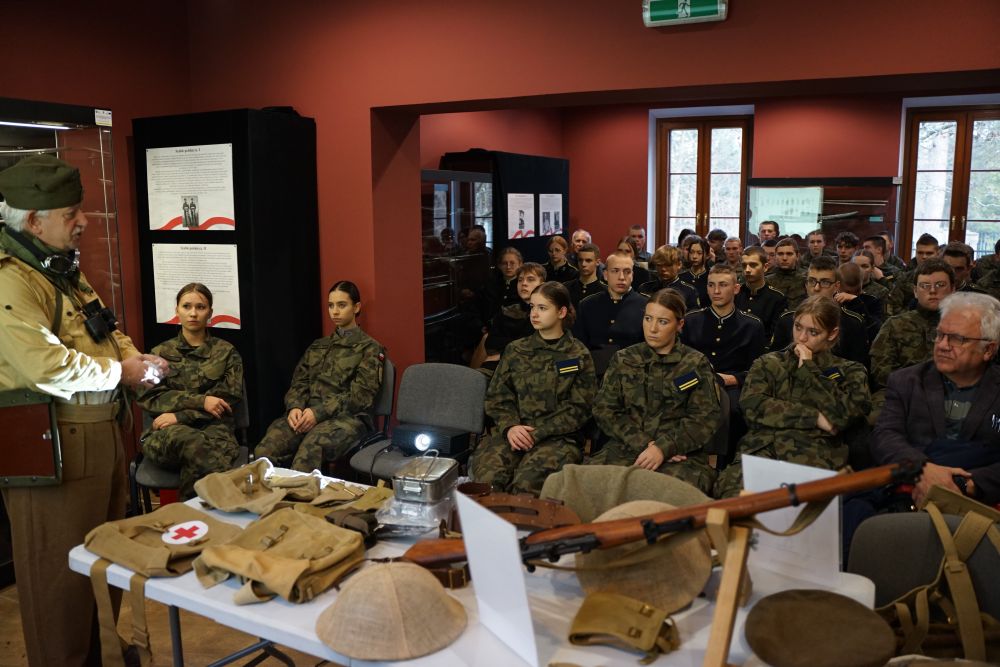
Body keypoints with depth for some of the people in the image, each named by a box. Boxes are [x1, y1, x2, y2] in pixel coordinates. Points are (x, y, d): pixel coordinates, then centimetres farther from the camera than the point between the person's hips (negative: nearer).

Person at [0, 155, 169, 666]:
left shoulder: (65, 269, 15)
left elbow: (106, 332, 23)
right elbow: (44, 363, -28)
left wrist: (137, 359, 3)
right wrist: (119, 372, -15)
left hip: (100, 430, 11)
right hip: (53, 444, -10)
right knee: (59, 569, 2)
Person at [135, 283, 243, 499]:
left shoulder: (226, 352, 12)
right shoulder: (161, 352, 16)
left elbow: (229, 398, 1)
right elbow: (149, 398, 2)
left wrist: (180, 415, -10)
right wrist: (200, 401, -12)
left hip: (213, 428, 0)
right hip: (167, 434, 1)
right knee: (192, 441, -37)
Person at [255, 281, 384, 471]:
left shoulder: (369, 348, 9)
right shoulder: (318, 347, 27)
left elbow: (360, 395, -3)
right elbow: (299, 383, 19)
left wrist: (319, 412, -14)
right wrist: (295, 407, -5)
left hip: (347, 418, -5)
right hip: (308, 414, 5)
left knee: (310, 450, -38)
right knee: (265, 450, -27)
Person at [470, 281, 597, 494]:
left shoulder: (579, 356, 7)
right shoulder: (515, 351, 16)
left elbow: (578, 409, 1)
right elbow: (497, 397, 12)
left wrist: (537, 433, -10)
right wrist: (510, 427, -9)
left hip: (558, 437, -2)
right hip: (513, 433, 3)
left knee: (525, 484, -32)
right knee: (487, 477, -28)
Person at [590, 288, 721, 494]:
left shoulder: (695, 364, 8)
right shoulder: (623, 359, 14)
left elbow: (705, 418, 1)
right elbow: (604, 409, 7)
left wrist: (663, 448, -14)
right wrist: (643, 444, -8)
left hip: (680, 454, -2)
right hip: (626, 448, 2)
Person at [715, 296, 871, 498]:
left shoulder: (849, 372, 21)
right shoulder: (769, 363, 24)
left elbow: (843, 415, 0)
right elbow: (751, 406, 4)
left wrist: (809, 370, 7)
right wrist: (816, 418, 0)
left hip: (816, 456, -1)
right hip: (762, 449, 1)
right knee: (734, 491, -34)